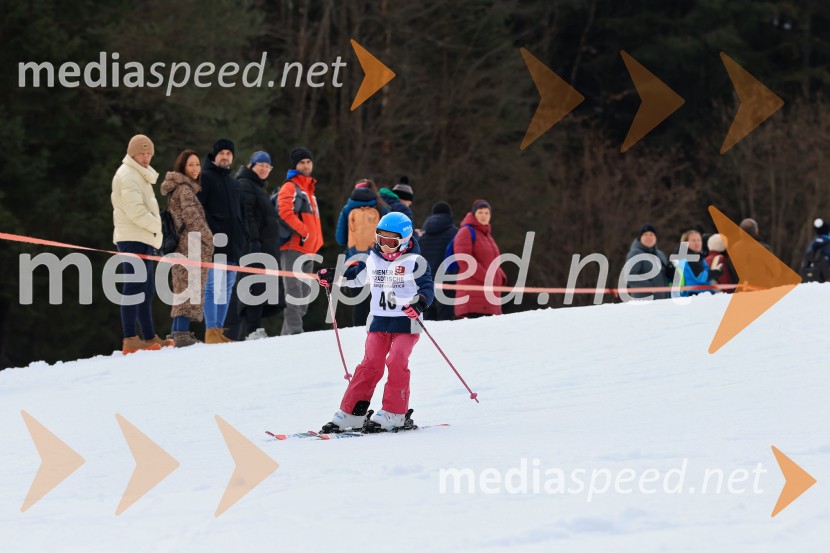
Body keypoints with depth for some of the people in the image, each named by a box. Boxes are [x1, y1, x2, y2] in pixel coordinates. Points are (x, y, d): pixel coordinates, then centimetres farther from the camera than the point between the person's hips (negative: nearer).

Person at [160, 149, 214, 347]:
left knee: (183, 287, 12)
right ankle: (182, 332, -18)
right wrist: (208, 238, -8)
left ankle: (179, 331, 13)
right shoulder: (185, 188, -12)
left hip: (182, 244, 10)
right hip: (192, 245, -10)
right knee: (190, 287, -12)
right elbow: (192, 217, -18)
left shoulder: (178, 188, 18)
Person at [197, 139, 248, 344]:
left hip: (233, 244, 8)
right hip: (215, 243, -8)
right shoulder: (206, 177, -2)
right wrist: (210, 233, -19)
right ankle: (211, 331, -13)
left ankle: (219, 329, 12)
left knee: (227, 288, 8)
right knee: (213, 286, -12)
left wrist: (243, 236, 15)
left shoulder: (233, 183, 22)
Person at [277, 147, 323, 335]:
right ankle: (294, 331, -17)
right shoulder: (290, 187, -7)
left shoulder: (309, 188, 22)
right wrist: (303, 232, -19)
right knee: (295, 290, -14)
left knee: (304, 294, 12)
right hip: (293, 247, -10)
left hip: (308, 249, 10)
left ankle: (288, 332, 18)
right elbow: (285, 212, -22)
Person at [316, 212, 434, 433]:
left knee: (396, 363, -16)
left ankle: (393, 413, -11)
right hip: (379, 321, 4)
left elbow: (427, 288, -13)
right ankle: (351, 412, -4)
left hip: (406, 322, -4)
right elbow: (356, 277, 27)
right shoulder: (373, 259, 10)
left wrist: (419, 303, -33)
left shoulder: (414, 262, -6)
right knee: (370, 365, -4)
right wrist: (332, 277, 17)